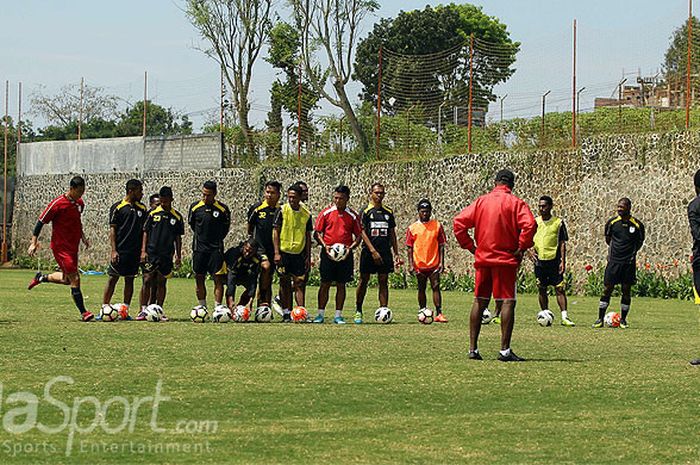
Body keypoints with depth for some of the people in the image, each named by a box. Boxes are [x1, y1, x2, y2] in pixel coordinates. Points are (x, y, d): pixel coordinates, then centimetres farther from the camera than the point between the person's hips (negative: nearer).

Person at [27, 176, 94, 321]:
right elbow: (41, 221, -11)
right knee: (75, 279, -12)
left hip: (73, 247, 8)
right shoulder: (58, 203, -16)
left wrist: (83, 237, 15)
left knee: (67, 279, 16)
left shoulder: (80, 203, 6)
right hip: (60, 247, -8)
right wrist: (34, 242, -13)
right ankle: (83, 312, -6)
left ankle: (41, 278, 39)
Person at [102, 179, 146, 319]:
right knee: (113, 278, -4)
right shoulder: (117, 207, -3)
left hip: (135, 252, 5)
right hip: (120, 250, -5)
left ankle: (125, 310, 9)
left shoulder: (142, 208, 12)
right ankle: (104, 308, -2)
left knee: (130, 280, 6)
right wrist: (113, 250, -11)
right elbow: (112, 230, -4)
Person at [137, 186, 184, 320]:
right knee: (147, 280, -6)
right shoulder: (153, 213, 2)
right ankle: (143, 310, -4)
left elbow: (178, 237, 12)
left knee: (162, 283, 5)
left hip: (166, 255, 2)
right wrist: (143, 250, -5)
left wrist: (178, 256, 9)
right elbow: (145, 232, 4)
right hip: (151, 253, -2)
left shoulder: (176, 217, 6)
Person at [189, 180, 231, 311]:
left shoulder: (223, 209, -4)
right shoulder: (195, 207, 1)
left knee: (218, 279, -7)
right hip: (199, 249, 2)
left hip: (216, 249, -2)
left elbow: (225, 228, 9)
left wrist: (217, 240, 8)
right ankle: (202, 307, 15)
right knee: (199, 278, 6)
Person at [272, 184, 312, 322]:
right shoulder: (282, 211, -3)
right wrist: (276, 252, -9)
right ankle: (286, 313, 9)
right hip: (284, 252, -1)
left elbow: (308, 236, 11)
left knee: (298, 283, -2)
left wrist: (308, 257, 7)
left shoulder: (306, 214, 4)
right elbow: (275, 231, -2)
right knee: (285, 283, 3)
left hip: (299, 253, 1)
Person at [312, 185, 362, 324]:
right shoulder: (326, 212, 2)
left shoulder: (352, 215, 4)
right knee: (325, 284, -1)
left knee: (341, 285, 4)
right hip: (328, 254, -1)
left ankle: (338, 315, 9)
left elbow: (358, 236, 9)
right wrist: (325, 246, -10)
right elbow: (317, 232, 5)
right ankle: (321, 314, 5)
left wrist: (350, 248, -8)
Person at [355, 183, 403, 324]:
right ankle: (358, 312, 11)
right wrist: (373, 250, -15)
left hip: (385, 252, 4)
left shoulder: (388, 213, 13)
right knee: (364, 280, 0)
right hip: (369, 252, -4)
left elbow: (392, 235, 17)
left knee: (384, 282, 0)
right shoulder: (366, 212, 0)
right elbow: (362, 232, -7)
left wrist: (396, 254, 12)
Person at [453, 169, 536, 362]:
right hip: (506, 260, -4)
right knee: (507, 302, -4)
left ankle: (473, 348, 11)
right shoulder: (515, 203, -4)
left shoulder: (481, 201, 8)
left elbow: (459, 222, 2)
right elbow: (529, 225, -19)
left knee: (479, 302, 12)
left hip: (482, 259, 4)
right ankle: (505, 350, -11)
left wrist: (470, 246, 7)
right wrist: (521, 248, -9)